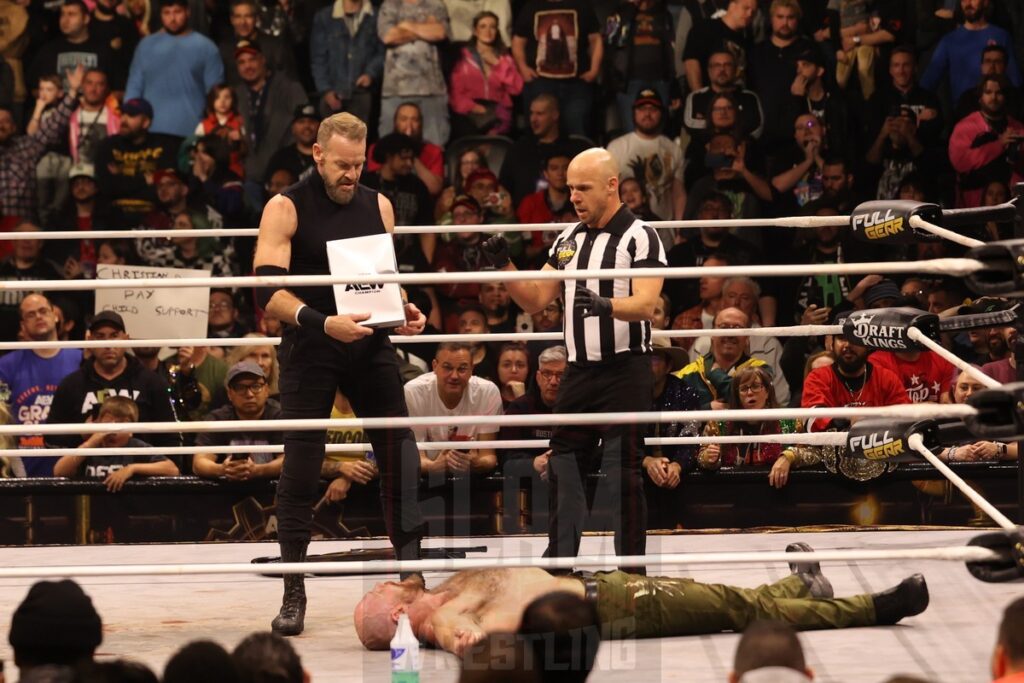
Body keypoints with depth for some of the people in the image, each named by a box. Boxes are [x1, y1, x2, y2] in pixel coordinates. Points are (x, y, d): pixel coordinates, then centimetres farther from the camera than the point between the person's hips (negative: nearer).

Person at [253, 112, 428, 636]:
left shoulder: (378, 206, 9)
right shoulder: (286, 209, -6)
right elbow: (268, 292, -15)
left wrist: (403, 311, 0)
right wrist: (323, 322, -29)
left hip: (368, 344, 4)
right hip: (310, 351, -4)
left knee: (401, 460, -2)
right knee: (300, 469, -2)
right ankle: (294, 593, 8)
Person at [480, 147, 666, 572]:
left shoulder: (640, 237, -7)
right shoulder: (568, 240, 15)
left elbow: (645, 305, -20)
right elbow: (535, 301, 16)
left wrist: (605, 305, -40)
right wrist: (503, 267, 0)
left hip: (624, 371, -7)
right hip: (580, 371, 7)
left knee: (623, 471, -6)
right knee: (562, 466, 9)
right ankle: (558, 565, 17)